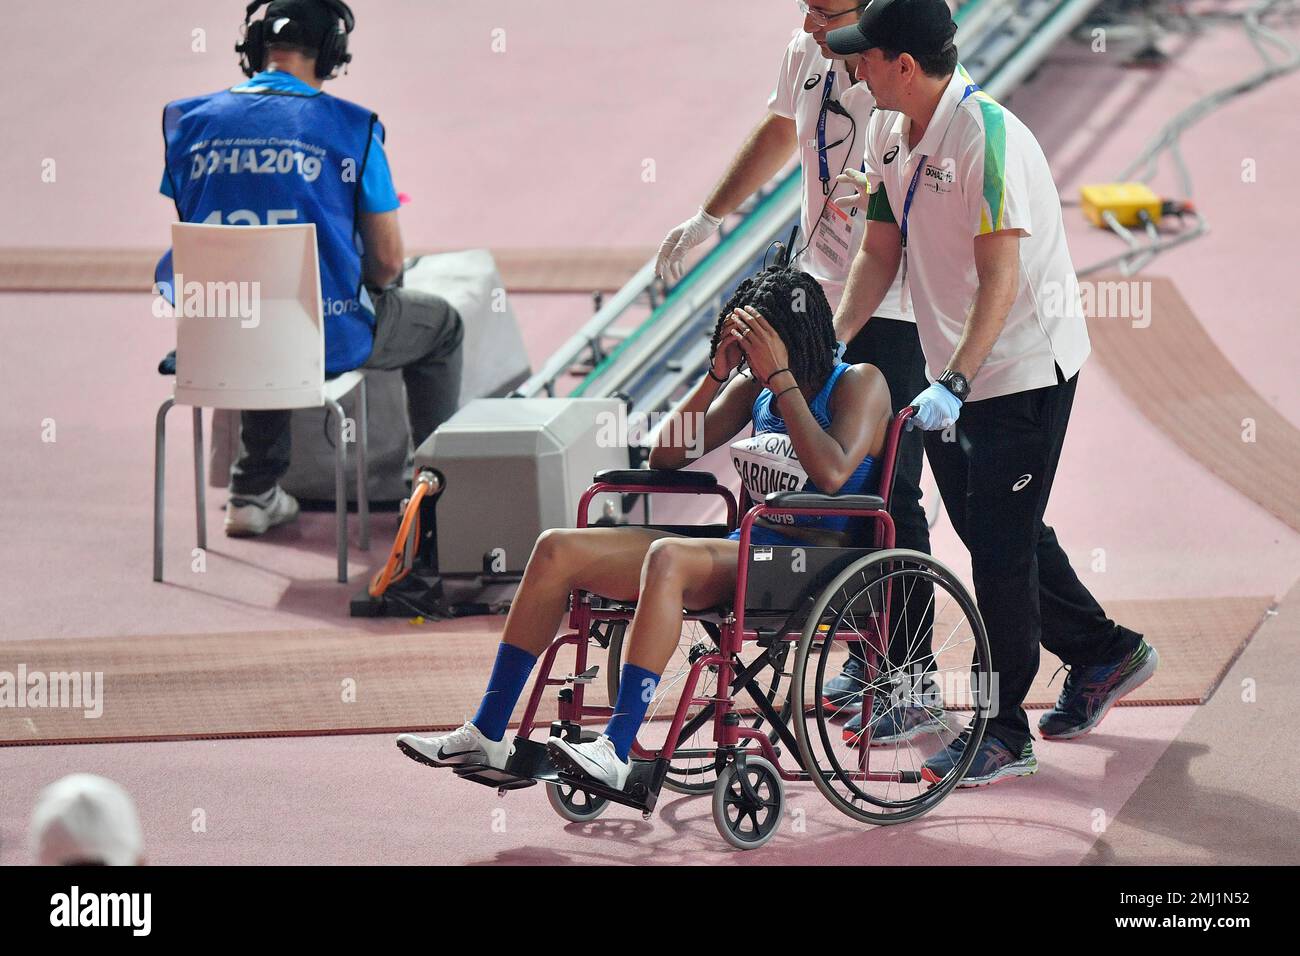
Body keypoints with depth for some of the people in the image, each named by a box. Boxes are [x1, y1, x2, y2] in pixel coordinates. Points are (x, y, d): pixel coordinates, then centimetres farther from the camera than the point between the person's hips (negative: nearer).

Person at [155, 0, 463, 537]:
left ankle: (253, 493, 39)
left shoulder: (191, 124, 0)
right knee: (440, 325, 26)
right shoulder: (349, 128, -9)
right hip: (327, 340, -4)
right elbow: (388, 260, -4)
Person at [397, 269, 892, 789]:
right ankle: (486, 733, -6)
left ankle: (617, 752, -43)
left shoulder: (860, 384, -4)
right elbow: (664, 455, 12)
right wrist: (718, 372, 1)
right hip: (744, 550, 8)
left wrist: (782, 377, -18)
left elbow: (832, 473, -22)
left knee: (668, 558, -37)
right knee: (558, 549, -5)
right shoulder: (754, 389, 16)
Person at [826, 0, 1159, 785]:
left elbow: (1000, 278, -26)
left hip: (1023, 365, -9)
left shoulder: (987, 136, -23)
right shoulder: (889, 131, 3)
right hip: (953, 370, 9)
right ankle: (1105, 653, 35)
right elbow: (880, 252, 9)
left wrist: (957, 381, -32)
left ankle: (1004, 732, 2)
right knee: (995, 534, 17)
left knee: (1001, 544, -5)